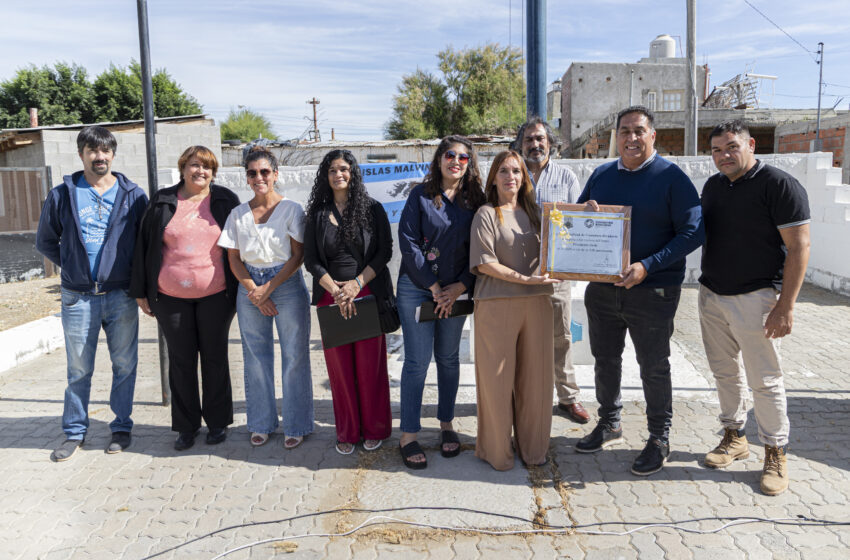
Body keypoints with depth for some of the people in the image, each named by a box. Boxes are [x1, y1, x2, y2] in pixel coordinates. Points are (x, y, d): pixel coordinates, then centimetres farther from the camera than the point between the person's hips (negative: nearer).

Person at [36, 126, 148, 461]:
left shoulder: (132, 195, 4)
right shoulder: (61, 195, 5)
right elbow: (45, 242, 14)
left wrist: (136, 275, 2)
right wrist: (71, 266, 5)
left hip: (121, 295, 0)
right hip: (77, 296, 0)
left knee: (125, 364, 6)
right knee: (78, 369, 7)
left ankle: (121, 427, 21)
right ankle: (75, 432, 21)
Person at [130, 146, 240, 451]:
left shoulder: (225, 200, 3)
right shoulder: (162, 202, 5)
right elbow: (144, 245, 8)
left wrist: (239, 290, 1)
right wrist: (141, 291, 5)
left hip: (215, 295, -1)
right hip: (171, 297, 1)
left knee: (214, 357, 8)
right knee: (180, 360, 9)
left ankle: (217, 423, 22)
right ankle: (186, 426, 22)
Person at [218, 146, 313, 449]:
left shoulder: (292, 209, -2)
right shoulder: (238, 214, 8)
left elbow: (298, 256, -6)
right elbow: (234, 259, 6)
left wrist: (269, 288, -11)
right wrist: (254, 292, -7)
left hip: (287, 286, -3)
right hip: (250, 290, 3)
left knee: (294, 356, -1)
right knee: (256, 357, 9)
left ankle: (295, 425, 13)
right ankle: (261, 424, 22)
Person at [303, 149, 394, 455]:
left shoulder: (372, 209, 3)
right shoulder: (317, 213, 8)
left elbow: (384, 251, -2)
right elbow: (311, 259, 4)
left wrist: (357, 284, -12)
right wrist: (335, 289, -10)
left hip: (368, 294, -2)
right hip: (330, 296, 2)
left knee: (370, 365, 2)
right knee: (339, 367, 5)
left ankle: (374, 429, 18)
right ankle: (347, 432, 19)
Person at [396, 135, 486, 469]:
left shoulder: (476, 200, 5)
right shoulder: (421, 195, -2)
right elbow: (408, 242, -8)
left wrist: (460, 286, -7)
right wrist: (433, 287, -9)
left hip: (456, 290, 3)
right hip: (417, 287, -3)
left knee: (448, 358, 11)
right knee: (417, 360, -3)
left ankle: (446, 425, 25)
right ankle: (408, 436, 6)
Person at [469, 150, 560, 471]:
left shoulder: (534, 212, 15)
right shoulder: (486, 214, 2)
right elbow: (483, 262, -8)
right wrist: (524, 279, -14)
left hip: (536, 303, 4)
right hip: (496, 305, -4)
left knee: (535, 376, 7)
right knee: (497, 378, 1)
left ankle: (532, 447, 24)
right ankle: (496, 451, 17)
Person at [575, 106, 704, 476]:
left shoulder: (671, 177, -8)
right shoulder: (601, 175, 8)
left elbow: (693, 232, -13)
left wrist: (647, 267, -23)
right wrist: (586, 211, -8)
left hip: (652, 292, -5)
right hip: (602, 288, 5)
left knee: (654, 367, 6)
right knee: (605, 359, 16)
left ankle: (659, 439, 24)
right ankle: (609, 423, 36)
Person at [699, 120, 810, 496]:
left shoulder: (779, 185, -11)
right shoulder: (713, 186, 10)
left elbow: (798, 247, -13)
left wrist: (786, 306, -18)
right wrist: (706, 286, 14)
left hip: (754, 297, -6)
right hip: (711, 295, 6)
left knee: (764, 379, 0)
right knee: (724, 371, 14)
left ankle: (776, 454, 15)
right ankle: (734, 437, 29)